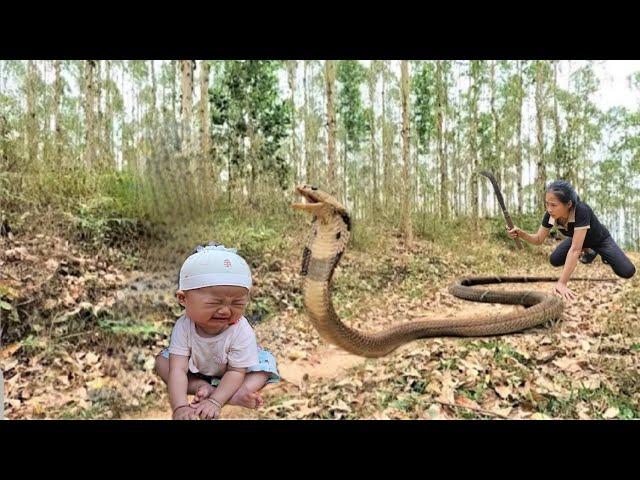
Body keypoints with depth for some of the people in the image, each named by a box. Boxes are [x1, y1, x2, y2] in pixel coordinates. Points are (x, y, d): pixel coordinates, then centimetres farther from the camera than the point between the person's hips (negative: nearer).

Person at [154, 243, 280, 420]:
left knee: (266, 362, -19)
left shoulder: (242, 331, -33)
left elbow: (236, 371, -28)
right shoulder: (183, 327, -31)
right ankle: (204, 389, -27)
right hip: (195, 372, 2)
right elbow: (178, 370, -34)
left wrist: (215, 401, -41)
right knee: (162, 360, -16)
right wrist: (180, 407, -47)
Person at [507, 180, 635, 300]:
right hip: (577, 239, 5)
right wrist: (520, 233, -39)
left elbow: (575, 249, -48)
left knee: (627, 272, -19)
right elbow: (538, 240, -16)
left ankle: (604, 255, 14)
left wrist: (562, 283, -52)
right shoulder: (550, 215, -28)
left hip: (600, 240, -4)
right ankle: (588, 252, 15)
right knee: (554, 260, -12)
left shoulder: (581, 211, -43)